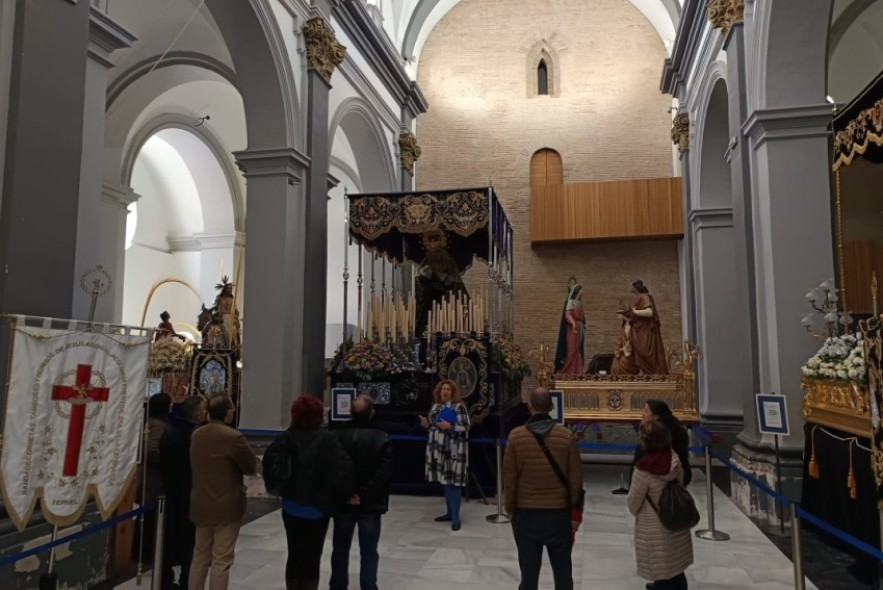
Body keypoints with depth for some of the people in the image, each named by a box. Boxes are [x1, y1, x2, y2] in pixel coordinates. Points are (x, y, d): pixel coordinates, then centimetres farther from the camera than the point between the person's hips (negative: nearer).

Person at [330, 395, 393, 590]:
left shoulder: (337, 435, -3)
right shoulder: (382, 438, -9)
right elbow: (384, 471, -17)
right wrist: (364, 493, -16)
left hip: (343, 501, 2)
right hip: (370, 503, -2)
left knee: (340, 549, 17)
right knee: (369, 552, 8)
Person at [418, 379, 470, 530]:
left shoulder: (459, 406, -9)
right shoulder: (435, 406, 13)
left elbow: (466, 427, -14)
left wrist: (450, 426, -25)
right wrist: (427, 424, -1)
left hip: (454, 450, -7)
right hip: (439, 449, 7)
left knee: (453, 482, -8)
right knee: (445, 481, 15)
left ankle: (456, 518, -2)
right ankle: (449, 513, 27)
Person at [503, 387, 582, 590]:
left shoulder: (515, 436, -9)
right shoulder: (567, 436, -8)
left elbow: (509, 478, -5)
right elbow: (575, 480, -4)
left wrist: (510, 508, 9)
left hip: (525, 514, 0)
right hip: (559, 514, 1)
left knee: (529, 573, 9)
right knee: (562, 573, 15)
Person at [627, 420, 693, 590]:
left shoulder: (643, 470, -25)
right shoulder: (675, 460, -10)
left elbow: (633, 502, -13)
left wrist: (636, 513, 9)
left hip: (654, 530, -5)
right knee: (677, 572, 20)